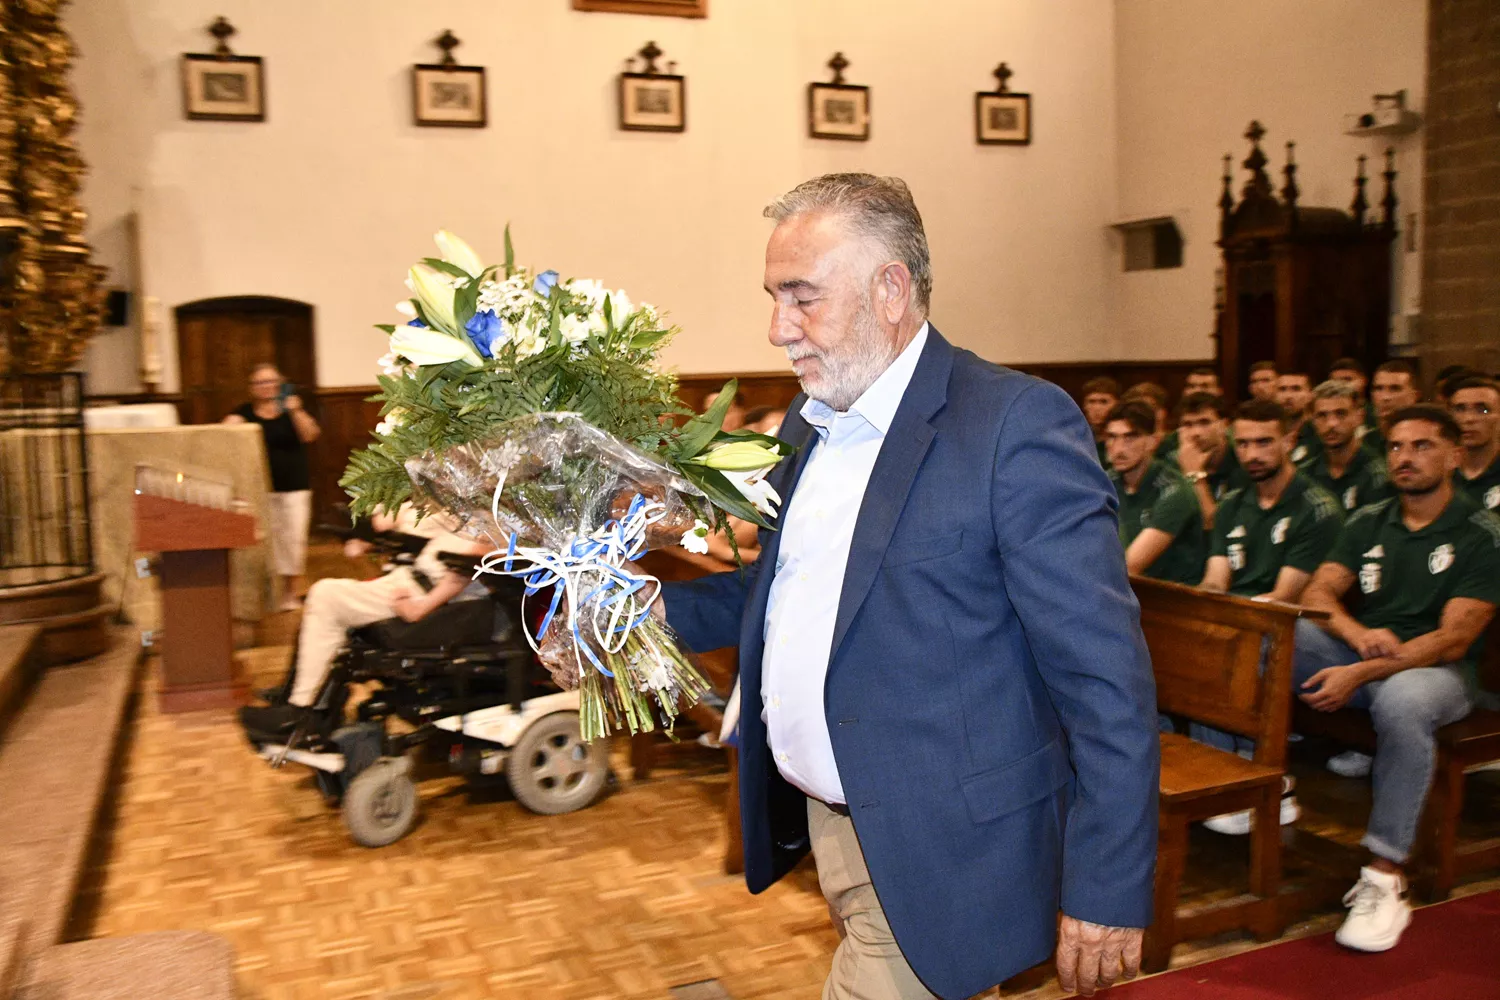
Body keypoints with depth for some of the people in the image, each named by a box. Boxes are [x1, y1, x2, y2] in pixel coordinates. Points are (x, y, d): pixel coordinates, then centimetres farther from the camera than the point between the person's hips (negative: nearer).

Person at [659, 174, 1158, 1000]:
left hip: (936, 861, -7)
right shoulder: (807, 424, 8)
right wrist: (654, 605, 0)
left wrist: (1109, 891, -18)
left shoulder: (1015, 423, -18)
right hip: (826, 822, 7)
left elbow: (1106, 676, -18)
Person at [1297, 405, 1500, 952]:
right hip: (1357, 652, 5)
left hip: (1434, 667, -5)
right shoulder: (1368, 522, 12)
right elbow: (1319, 593, 4)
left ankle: (1386, 876, -32)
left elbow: (1453, 641, -15)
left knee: (1402, 700, -42)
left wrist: (1361, 674, -26)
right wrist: (1360, 634, -20)